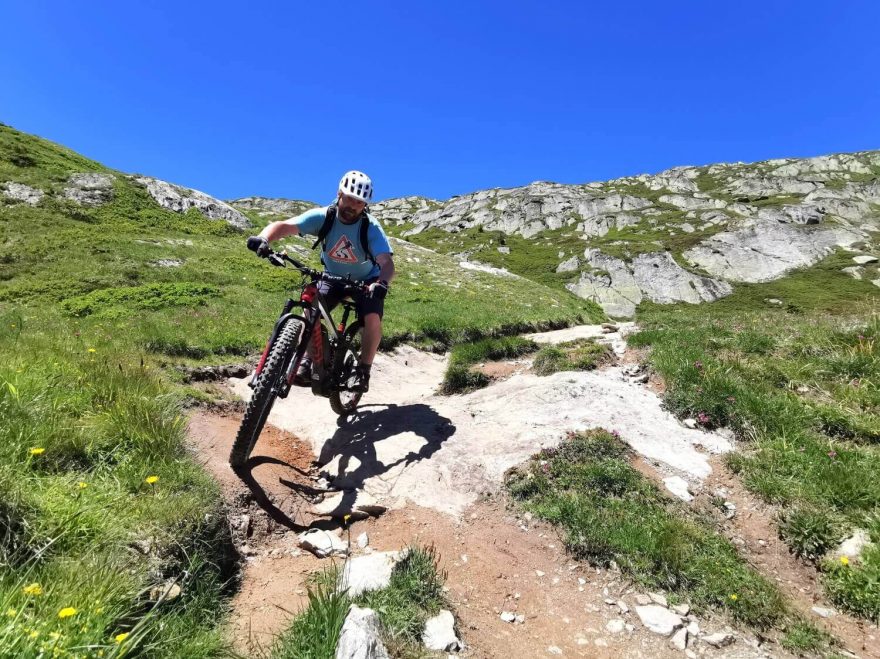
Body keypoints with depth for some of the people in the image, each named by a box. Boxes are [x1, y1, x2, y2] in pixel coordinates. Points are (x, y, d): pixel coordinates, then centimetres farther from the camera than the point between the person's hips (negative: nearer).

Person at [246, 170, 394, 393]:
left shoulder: (371, 227, -25)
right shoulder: (323, 216, -21)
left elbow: (387, 263, -36)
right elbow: (284, 225, -31)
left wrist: (382, 283, -58)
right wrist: (263, 238, -53)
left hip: (366, 281, -1)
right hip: (333, 278, 2)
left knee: (373, 319, -25)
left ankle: (363, 370, -6)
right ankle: (308, 361, -4)